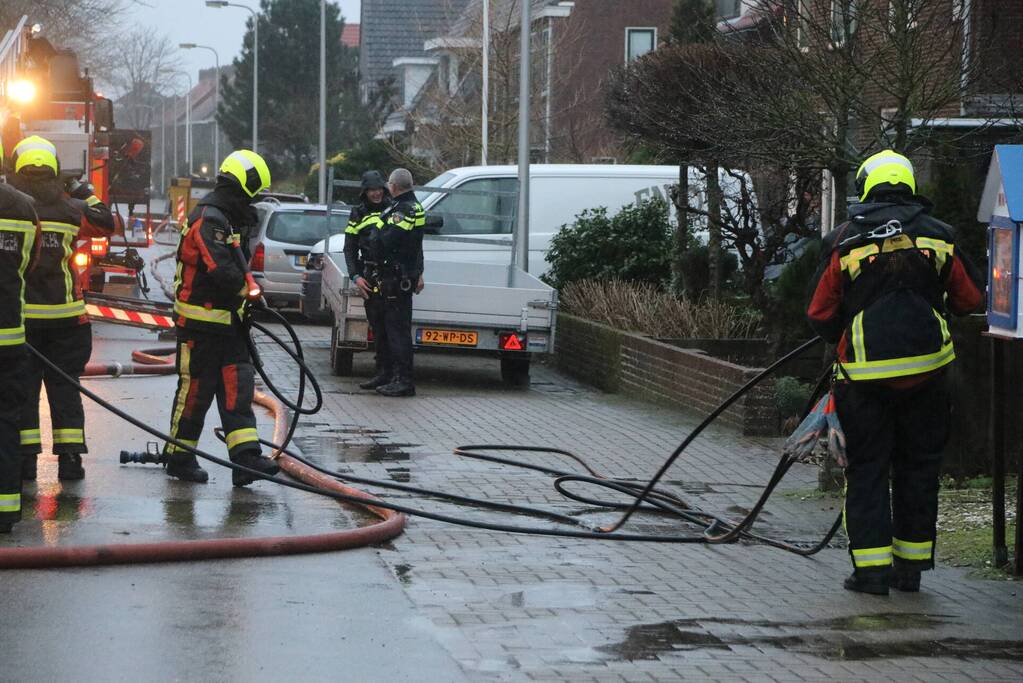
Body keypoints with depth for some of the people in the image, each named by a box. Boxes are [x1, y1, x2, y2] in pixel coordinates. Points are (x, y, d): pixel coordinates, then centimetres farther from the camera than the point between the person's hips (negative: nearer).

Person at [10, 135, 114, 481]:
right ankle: (69, 457, 7)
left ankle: (25, 457, 4)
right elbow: (106, 224, 15)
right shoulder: (70, 209, -2)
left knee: (22, 387, 5)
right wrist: (86, 194, 27)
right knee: (64, 387, 9)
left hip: (19, 315, -1)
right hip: (65, 317, 1)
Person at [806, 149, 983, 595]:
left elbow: (820, 315, 0)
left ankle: (872, 567, 1)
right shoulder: (939, 237, 2)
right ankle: (911, 566, 17)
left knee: (867, 470, 6)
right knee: (918, 467, 13)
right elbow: (969, 300, 10)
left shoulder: (844, 242, -3)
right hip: (926, 372, 2)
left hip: (865, 374, -2)